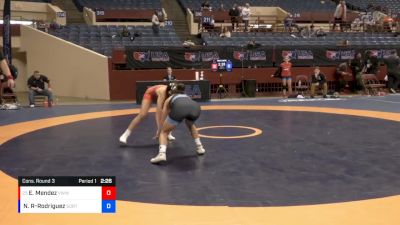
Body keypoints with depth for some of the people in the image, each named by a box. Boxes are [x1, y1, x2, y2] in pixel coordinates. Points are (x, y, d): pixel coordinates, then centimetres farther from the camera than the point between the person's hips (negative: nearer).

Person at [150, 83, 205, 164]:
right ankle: (199, 147, 35)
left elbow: (163, 119, 44)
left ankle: (162, 154, -6)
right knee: (190, 125, 40)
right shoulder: (187, 96, 46)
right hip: (195, 107, 3)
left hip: (179, 108, -3)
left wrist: (159, 132, 59)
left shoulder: (169, 99, 39)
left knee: (164, 132, 18)